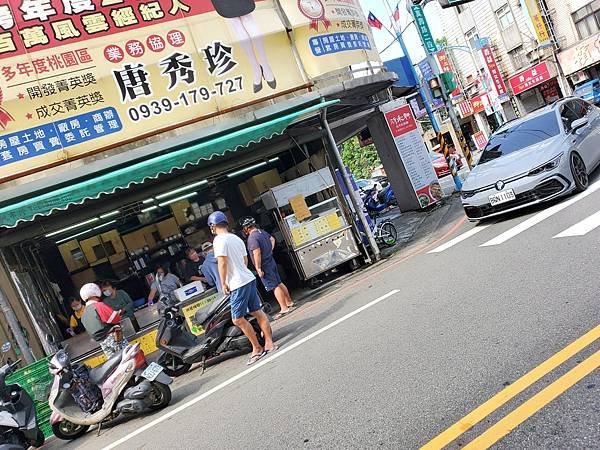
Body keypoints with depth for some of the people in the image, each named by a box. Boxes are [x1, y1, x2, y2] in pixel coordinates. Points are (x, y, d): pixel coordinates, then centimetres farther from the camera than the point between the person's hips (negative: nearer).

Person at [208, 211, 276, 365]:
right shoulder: (237, 238, 14)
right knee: (257, 311, 11)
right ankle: (269, 343, 13)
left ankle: (257, 348, 4)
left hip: (238, 284, -9)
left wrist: (223, 283, -10)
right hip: (249, 278, 9)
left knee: (238, 319, -2)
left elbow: (222, 263, -17)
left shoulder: (219, 240, -11)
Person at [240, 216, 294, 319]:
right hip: (271, 262, 9)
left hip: (264, 266, -9)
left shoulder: (252, 238, -21)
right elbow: (272, 239, 25)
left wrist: (258, 268, -23)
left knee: (274, 287, -6)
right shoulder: (262, 232, 8)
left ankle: (284, 308, -5)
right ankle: (289, 302, 27)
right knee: (279, 283, 17)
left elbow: (257, 253, -27)